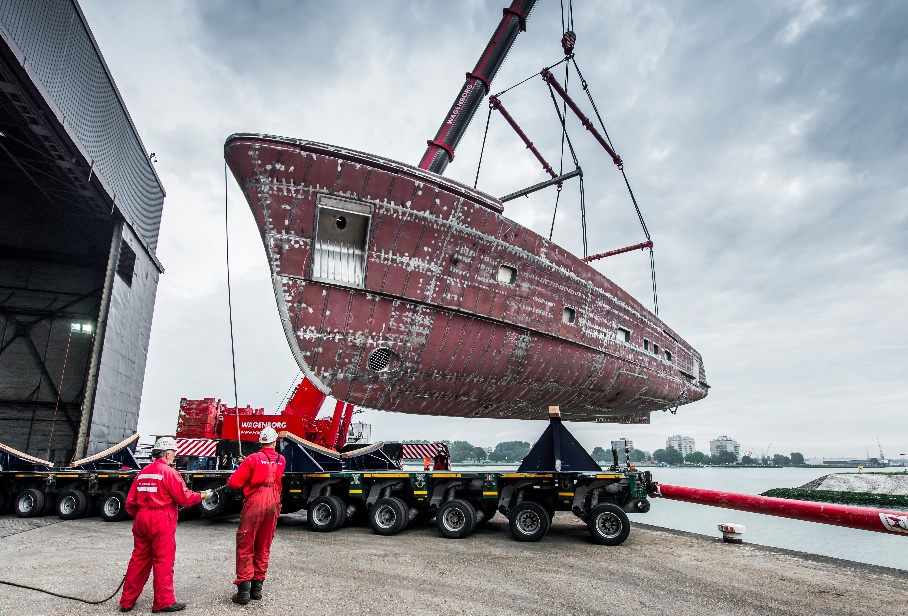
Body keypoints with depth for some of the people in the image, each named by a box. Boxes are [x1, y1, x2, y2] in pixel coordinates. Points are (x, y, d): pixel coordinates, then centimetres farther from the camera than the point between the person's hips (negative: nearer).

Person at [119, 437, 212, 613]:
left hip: (141, 521, 7)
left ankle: (127, 601, 23)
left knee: (139, 559, 16)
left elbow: (130, 503, 12)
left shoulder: (143, 473, 10)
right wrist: (201, 495, 3)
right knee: (163, 561, 1)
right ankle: (164, 602, 8)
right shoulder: (169, 472, -12)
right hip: (162, 522, -7)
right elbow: (184, 497, -13)